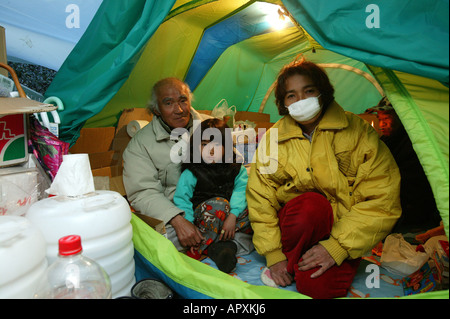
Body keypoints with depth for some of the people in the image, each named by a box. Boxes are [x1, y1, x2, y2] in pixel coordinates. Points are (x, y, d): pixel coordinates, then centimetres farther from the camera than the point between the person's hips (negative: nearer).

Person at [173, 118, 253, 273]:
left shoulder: (237, 169, 5)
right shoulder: (190, 173, 0)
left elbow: (241, 190, -9)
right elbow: (181, 200, -5)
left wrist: (232, 216, -26)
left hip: (234, 214, 4)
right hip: (204, 218, -4)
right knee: (218, 204, -34)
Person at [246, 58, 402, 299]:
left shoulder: (356, 131, -9)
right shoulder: (273, 138, -4)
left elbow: (382, 199, -12)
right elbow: (260, 198, -2)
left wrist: (338, 246, -17)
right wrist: (273, 255, -9)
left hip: (344, 233, 0)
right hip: (297, 223, 1)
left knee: (318, 286, -27)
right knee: (310, 204, -34)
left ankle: (292, 269, 6)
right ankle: (288, 262, -7)